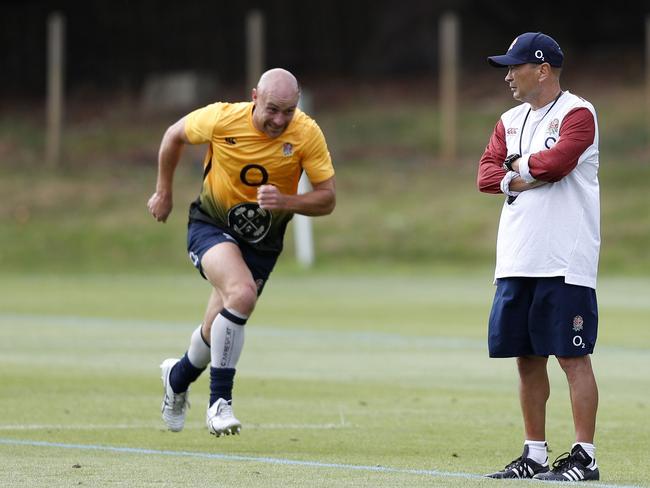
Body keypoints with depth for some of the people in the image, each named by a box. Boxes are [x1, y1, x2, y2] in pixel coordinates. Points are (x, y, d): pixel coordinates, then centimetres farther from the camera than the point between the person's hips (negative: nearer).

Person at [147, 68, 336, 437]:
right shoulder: (222, 119, -21)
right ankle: (220, 401, -22)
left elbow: (327, 198, -14)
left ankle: (179, 377, 42)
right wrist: (164, 192, 8)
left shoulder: (308, 134, -18)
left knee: (219, 331, 8)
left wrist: (285, 201, -31)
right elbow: (175, 135, 0)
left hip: (263, 240, 3)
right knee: (241, 293, -31)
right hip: (212, 224, -3)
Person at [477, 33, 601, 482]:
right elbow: (487, 174, 9)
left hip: (564, 265, -8)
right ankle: (535, 456, 16)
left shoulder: (577, 114, -5)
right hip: (516, 262, 8)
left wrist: (518, 163, -3)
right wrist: (523, 180, -9)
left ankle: (585, 457, -6)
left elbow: (557, 160, -21)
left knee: (572, 356, -7)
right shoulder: (511, 121, 18)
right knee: (527, 357, 9)